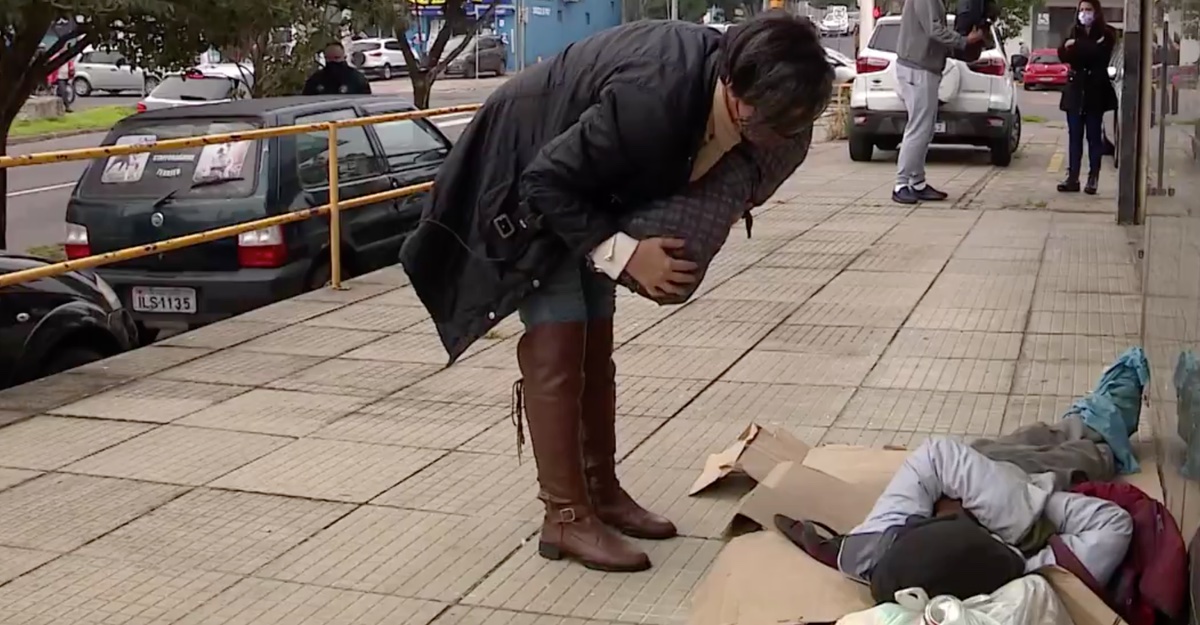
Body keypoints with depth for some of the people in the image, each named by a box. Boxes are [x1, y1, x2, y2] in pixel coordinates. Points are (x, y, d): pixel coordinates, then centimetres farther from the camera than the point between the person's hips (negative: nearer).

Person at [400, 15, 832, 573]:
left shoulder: (720, 72, -16)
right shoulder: (654, 102, -40)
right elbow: (549, 179, -30)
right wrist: (625, 252, -31)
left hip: (588, 181, 8)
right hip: (526, 178, -8)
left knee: (596, 343, 10)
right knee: (557, 345, -9)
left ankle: (602, 493, 20)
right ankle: (566, 517, -1)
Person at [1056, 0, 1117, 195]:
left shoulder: (1105, 33, 0)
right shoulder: (1073, 32, 12)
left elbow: (1099, 53, -20)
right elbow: (1063, 54, -4)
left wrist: (1076, 47, -10)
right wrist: (1087, 49, -18)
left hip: (1095, 91, -3)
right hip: (1075, 89, 4)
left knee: (1094, 136, 0)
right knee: (1074, 136, 2)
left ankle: (1093, 178, 2)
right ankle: (1073, 178, 3)